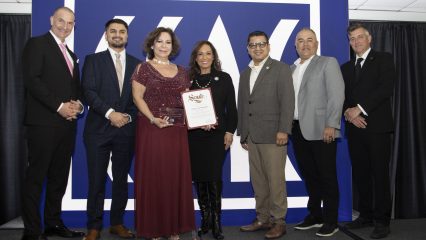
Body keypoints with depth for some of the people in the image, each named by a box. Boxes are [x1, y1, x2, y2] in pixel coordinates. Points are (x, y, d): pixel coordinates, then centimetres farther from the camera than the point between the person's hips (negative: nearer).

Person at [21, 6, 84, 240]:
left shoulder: (71, 54, 23)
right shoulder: (37, 44, 0)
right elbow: (31, 80, -12)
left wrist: (78, 104, 0)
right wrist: (59, 106, -16)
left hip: (67, 123, 7)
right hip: (43, 122, -7)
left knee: (59, 176, 11)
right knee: (36, 176, -1)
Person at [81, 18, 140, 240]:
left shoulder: (137, 64, 12)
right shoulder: (93, 60, 6)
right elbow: (89, 91, -6)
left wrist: (128, 116, -7)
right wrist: (110, 113, -16)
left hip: (126, 129, 2)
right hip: (99, 129, -2)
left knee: (121, 179, 10)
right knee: (96, 180, 2)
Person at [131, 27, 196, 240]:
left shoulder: (181, 72, 15)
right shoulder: (144, 68, 3)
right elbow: (137, 97, -5)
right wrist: (153, 119, -17)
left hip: (177, 130, 4)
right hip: (151, 129, -4)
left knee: (176, 176, 6)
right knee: (153, 176, 0)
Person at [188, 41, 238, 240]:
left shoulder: (223, 78, 5)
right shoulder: (189, 79, 7)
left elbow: (231, 107, 3)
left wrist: (229, 132, -4)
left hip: (217, 135, -2)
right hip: (194, 136, 2)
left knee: (214, 178, -3)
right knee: (199, 178, 6)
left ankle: (216, 222, 9)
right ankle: (205, 219, 20)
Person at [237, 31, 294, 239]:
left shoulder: (281, 69, -1)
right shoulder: (245, 73, 18)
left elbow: (287, 101, -9)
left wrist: (283, 130, -16)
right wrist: (242, 133, 15)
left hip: (273, 135, -6)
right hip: (252, 136, 6)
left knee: (275, 180, -2)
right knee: (258, 181, 10)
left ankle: (278, 221, 11)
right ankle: (263, 219, 21)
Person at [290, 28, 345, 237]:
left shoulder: (328, 63, 0)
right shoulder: (292, 68, 17)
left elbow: (337, 95, -9)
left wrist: (330, 125, -16)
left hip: (320, 130, -5)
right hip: (298, 130, 6)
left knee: (327, 176, 2)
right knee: (309, 175, 13)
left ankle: (331, 221, 14)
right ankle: (314, 215, 26)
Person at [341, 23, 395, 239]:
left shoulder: (383, 59, 4)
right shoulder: (346, 67, 19)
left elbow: (386, 88, -10)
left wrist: (360, 109, -15)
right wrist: (348, 112, -8)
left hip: (377, 126, -5)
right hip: (355, 128, 5)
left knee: (380, 174, -2)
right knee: (360, 174, 8)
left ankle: (382, 221, 7)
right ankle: (366, 215, 19)